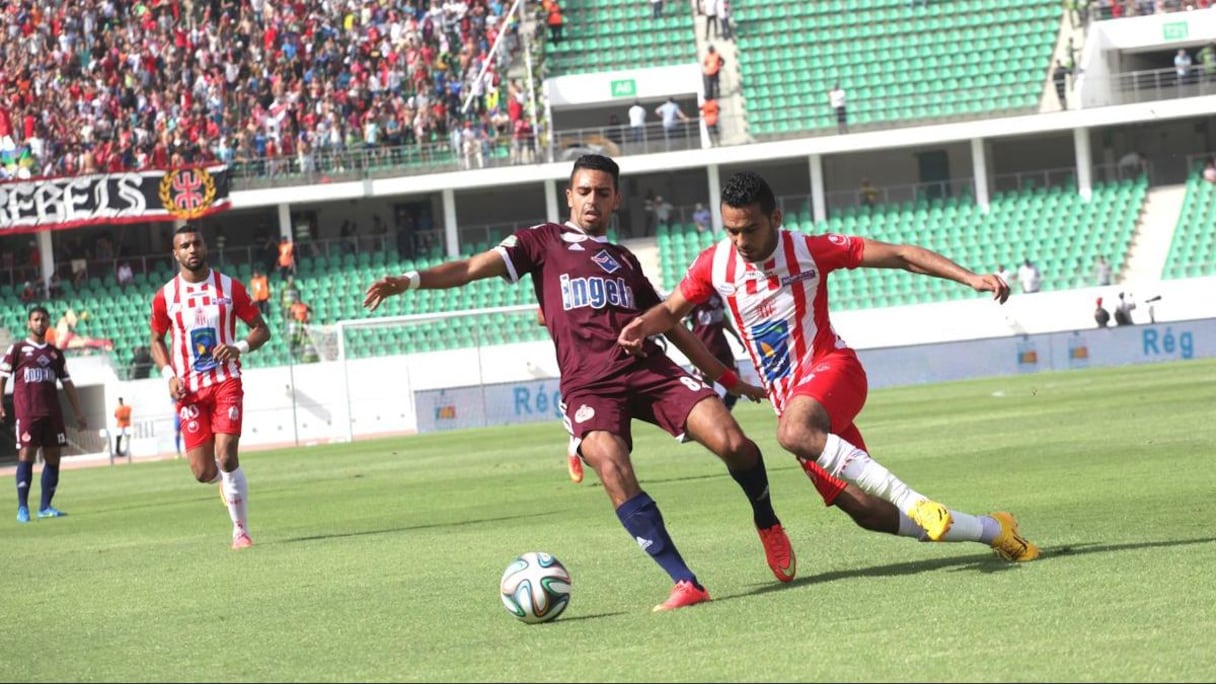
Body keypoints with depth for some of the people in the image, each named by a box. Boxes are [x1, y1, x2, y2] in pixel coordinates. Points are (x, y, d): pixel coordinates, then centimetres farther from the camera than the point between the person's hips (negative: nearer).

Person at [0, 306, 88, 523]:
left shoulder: (55, 353, 17)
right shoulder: (17, 349, 5)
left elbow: (67, 383, 19)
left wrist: (78, 412, 14)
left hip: (52, 411, 5)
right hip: (26, 411, -5)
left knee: (53, 456, 1)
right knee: (26, 454, -10)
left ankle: (45, 507, 7)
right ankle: (22, 507, -9)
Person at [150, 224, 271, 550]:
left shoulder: (230, 288, 0)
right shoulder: (165, 297, 3)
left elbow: (261, 329, 7)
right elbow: (157, 340, 15)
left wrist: (240, 347, -14)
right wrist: (169, 374, -2)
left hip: (226, 383, -1)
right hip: (189, 389, 1)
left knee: (226, 456, -17)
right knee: (202, 471, -3)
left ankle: (240, 530, -4)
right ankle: (228, 482, 35)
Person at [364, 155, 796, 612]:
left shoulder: (625, 261, 26)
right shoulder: (545, 242, 15)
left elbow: (671, 326, 32)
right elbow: (474, 267, 3)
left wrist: (727, 378, 32)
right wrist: (411, 280, -13)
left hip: (649, 368, 3)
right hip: (587, 384, -3)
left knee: (732, 443, -17)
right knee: (611, 467, -31)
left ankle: (767, 524, 14)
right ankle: (685, 584, -30)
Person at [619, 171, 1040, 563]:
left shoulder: (810, 250, -12)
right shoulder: (714, 265, -2)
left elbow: (901, 256, -9)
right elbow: (671, 310, 13)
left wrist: (970, 278, -16)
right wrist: (643, 325, -11)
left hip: (830, 368, -5)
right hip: (788, 397, 5)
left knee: (794, 432, -40)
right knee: (868, 513, -3)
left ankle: (914, 501, -34)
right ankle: (993, 531, 14)